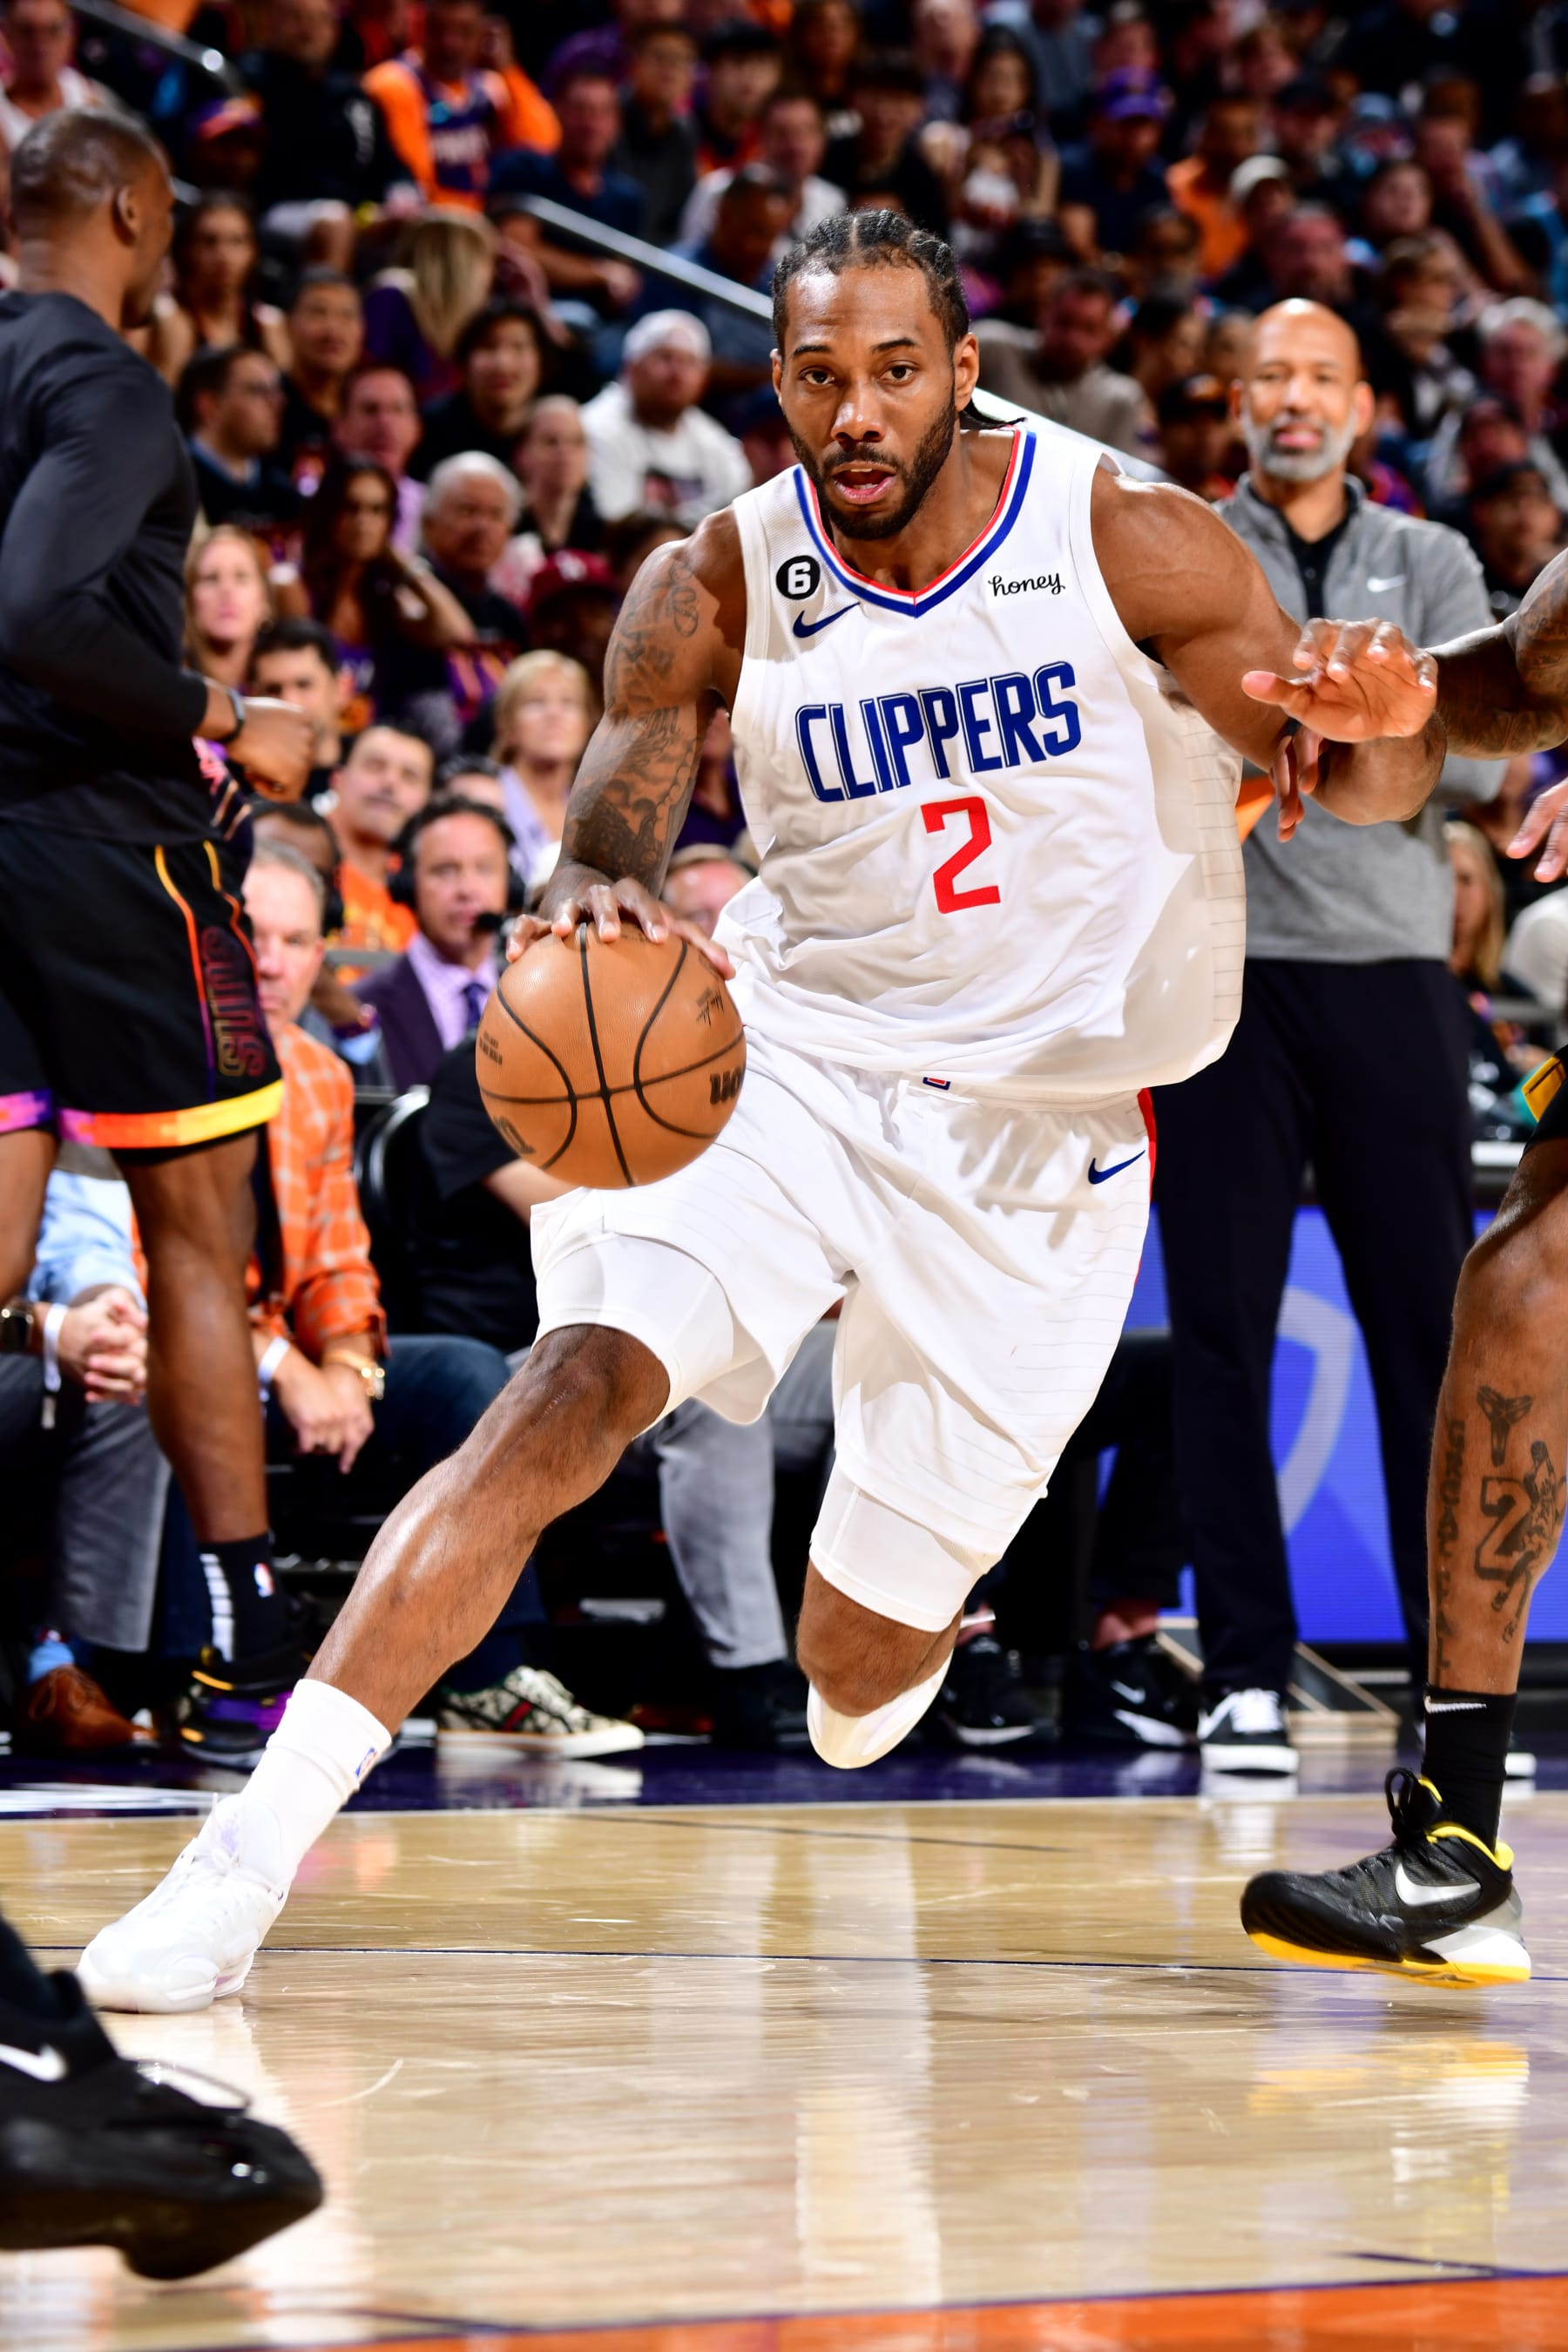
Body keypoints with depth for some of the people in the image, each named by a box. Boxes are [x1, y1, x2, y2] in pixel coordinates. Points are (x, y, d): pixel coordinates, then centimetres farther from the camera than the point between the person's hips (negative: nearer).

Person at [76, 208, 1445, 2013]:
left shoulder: (1124, 542, -8)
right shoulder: (719, 587, -5)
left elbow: (1379, 779, -4)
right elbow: (618, 805, -17)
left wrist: (1357, 726, -31)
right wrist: (598, 891, -43)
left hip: (1040, 1134, 0)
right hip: (792, 1054, 0)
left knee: (860, 1673, 4)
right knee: (572, 1393, -27)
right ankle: (251, 1854, -30)